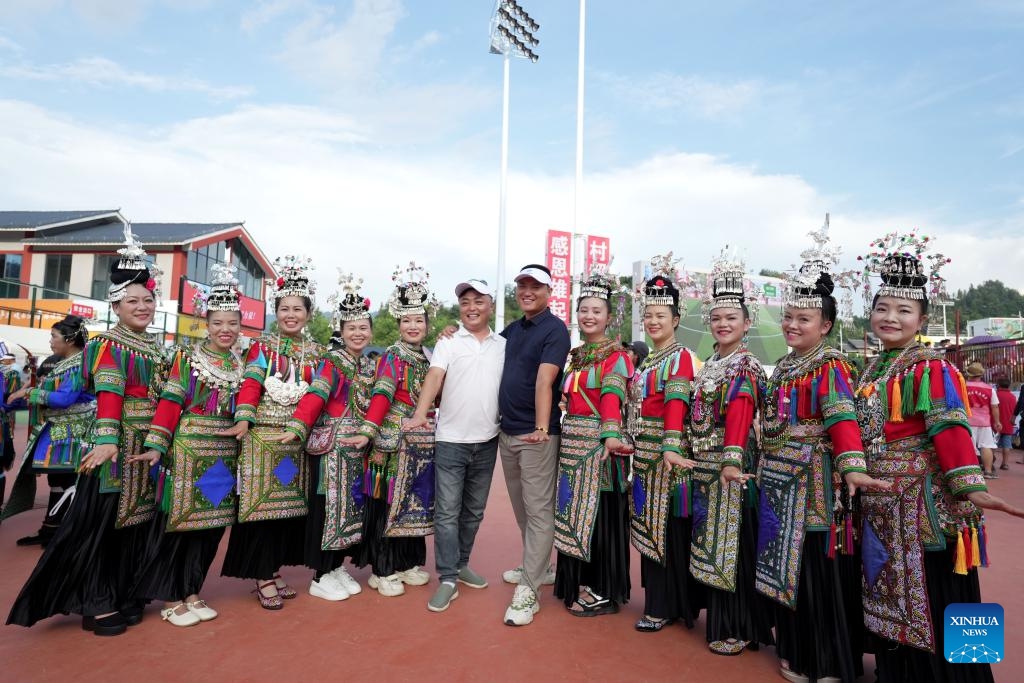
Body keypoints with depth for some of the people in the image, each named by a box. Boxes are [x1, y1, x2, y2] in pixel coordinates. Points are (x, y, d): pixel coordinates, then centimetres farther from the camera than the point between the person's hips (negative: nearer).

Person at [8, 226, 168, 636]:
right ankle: (95, 602, 11)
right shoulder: (108, 345, -8)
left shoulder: (156, 348, 13)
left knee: (135, 517, 13)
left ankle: (121, 593, 25)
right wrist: (106, 440, -31)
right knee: (100, 519, 0)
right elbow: (109, 394, -21)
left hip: (148, 444, 7)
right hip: (116, 443, -7)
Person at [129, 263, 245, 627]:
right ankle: (170, 598, 16)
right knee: (180, 518, 1)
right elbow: (170, 402, -8)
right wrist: (156, 446, -15)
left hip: (225, 451, 5)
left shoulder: (240, 363, 11)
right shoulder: (187, 357, -2)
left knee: (211, 522, 9)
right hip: (188, 449, -4)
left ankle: (190, 592, 23)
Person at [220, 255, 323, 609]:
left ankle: (274, 569, 22)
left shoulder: (316, 352, 12)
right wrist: (243, 419, -23)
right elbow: (250, 384, -9)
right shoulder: (262, 346, 3)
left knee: (290, 502, 9)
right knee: (261, 501, -3)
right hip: (263, 434, -4)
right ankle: (263, 577, 7)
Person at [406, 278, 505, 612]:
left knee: (474, 510, 16)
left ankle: (461, 564, 33)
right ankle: (447, 579, 9)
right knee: (447, 512, -1)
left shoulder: (503, 345, 8)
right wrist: (420, 413, -30)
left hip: (487, 441, 4)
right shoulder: (449, 341, -3)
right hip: (451, 440, -3)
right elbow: (434, 376, -16)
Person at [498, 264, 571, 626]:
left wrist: (541, 427, -31)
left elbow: (544, 380, -22)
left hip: (536, 435, -8)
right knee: (521, 507, 18)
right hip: (507, 431, 8)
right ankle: (537, 567, 35)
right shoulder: (512, 330, 13)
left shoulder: (554, 330, -10)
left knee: (539, 510, -2)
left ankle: (528, 591, 3)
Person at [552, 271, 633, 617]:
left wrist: (611, 434, -35)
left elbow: (612, 396, -22)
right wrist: (565, 436, 10)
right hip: (571, 442, 7)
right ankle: (576, 585, 29)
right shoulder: (575, 356, 15)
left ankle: (603, 592, 13)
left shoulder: (616, 356, -6)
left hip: (599, 443, -7)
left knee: (598, 514, -1)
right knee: (573, 513, 14)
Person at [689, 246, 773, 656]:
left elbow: (739, 413, -23)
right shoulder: (709, 365, 14)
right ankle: (721, 621, 31)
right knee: (712, 540, 15)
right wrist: (691, 455, 14)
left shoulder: (746, 366, -9)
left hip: (731, 461, -8)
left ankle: (740, 630, 15)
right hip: (704, 463, 8)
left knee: (733, 542, 1)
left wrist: (731, 459, -33)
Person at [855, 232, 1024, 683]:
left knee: (930, 600, 3)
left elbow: (949, 429, -20)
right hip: (879, 502, 7)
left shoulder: (930, 369, -11)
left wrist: (971, 487, -28)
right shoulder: (872, 369, 10)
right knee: (890, 594, 18)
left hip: (922, 501, -7)